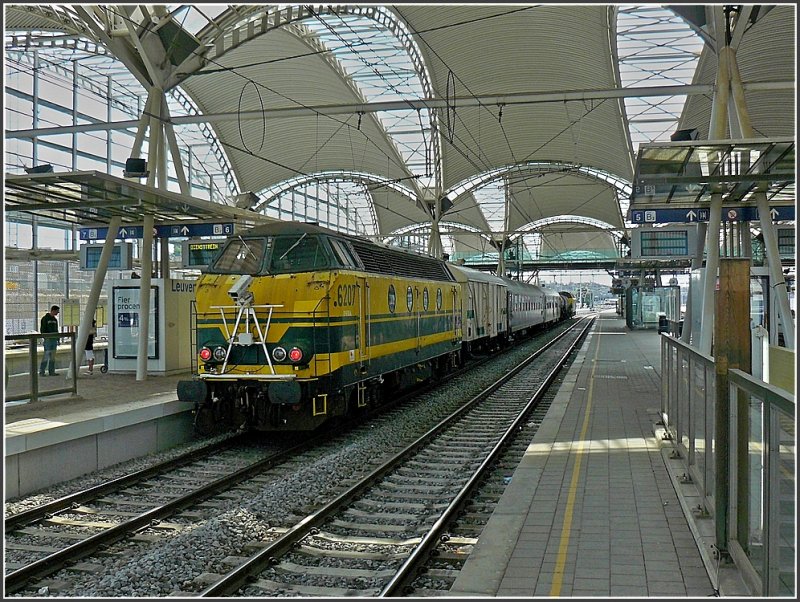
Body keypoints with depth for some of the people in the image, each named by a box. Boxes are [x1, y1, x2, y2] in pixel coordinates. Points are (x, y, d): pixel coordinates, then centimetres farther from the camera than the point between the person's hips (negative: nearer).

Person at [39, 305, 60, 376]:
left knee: (53, 357, 7)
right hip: (48, 339, -7)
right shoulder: (45, 318, -5)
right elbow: (42, 329, -9)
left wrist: (58, 339, 17)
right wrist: (45, 338, -16)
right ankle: (41, 372, -3)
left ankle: (52, 371, 10)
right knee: (46, 355, -8)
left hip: (54, 339, 7)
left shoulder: (55, 319, 16)